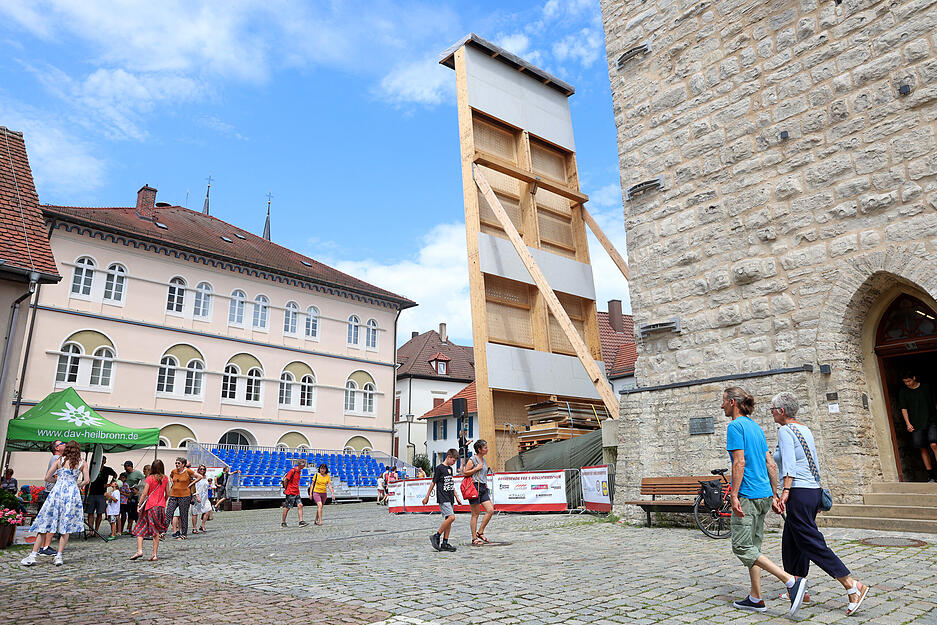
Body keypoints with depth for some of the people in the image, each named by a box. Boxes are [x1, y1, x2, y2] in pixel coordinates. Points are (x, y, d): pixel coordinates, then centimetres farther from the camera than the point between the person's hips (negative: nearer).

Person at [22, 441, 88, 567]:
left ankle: (32, 556, 3)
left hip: (58, 490, 0)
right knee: (66, 525, 4)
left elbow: (47, 478, 8)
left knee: (45, 523, 6)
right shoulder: (82, 463, 9)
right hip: (73, 493, 0)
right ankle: (59, 556, 0)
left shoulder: (59, 460, 10)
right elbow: (86, 480, 0)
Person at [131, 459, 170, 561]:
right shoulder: (165, 478, 4)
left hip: (150, 506, -3)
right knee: (156, 530, 6)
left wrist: (139, 506, -3)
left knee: (140, 528, 7)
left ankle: (139, 550, -7)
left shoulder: (149, 478, -6)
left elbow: (144, 493, -9)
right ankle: (154, 554, 5)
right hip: (161, 506, 3)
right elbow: (167, 494, 8)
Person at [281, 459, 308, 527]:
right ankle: (283, 522, 18)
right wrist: (286, 489, -4)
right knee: (287, 508, 4)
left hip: (297, 493, 7)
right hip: (290, 493, -7)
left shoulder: (299, 471, 10)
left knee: (300, 505, -3)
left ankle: (301, 522, -4)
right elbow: (285, 480, -14)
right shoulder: (292, 471, -17)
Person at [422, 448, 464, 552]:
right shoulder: (440, 468, -8)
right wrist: (427, 497, -3)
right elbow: (433, 483, -6)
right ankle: (436, 536, -9)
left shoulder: (450, 469, 16)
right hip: (442, 498, -8)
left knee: (448, 520, 5)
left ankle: (445, 543, 9)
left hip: (449, 498, 8)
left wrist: (457, 497, 21)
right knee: (451, 517, -18)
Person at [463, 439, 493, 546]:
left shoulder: (484, 460, 16)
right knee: (475, 514, -3)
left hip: (483, 488, 8)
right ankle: (474, 539, 5)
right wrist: (476, 468, -15)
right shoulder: (472, 460, -8)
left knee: (491, 510, -2)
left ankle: (480, 532, 10)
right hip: (475, 487, -8)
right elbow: (465, 473, -12)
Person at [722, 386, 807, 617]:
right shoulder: (756, 427, 15)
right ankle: (756, 599, 17)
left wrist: (734, 495, -18)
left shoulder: (735, 426, -11)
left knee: (741, 547, -6)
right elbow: (771, 464, 16)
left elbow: (740, 462, -19)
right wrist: (774, 495, 19)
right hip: (764, 494, 9)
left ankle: (791, 581, -13)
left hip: (747, 495, -9)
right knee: (753, 546, 14)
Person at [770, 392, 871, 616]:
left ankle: (852, 586, -5)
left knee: (811, 542, -4)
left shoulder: (785, 431, -12)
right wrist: (816, 495, 24)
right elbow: (815, 463, 18)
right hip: (813, 490, 10)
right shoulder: (805, 429, 14)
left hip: (798, 494, -10)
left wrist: (785, 492, -26)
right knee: (791, 542, 15)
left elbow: (789, 465, -22)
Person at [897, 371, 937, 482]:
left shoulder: (927, 387, 7)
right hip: (916, 425, 1)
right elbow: (904, 409, 5)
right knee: (923, 449, 1)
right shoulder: (903, 391, 6)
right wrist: (908, 423, -5)